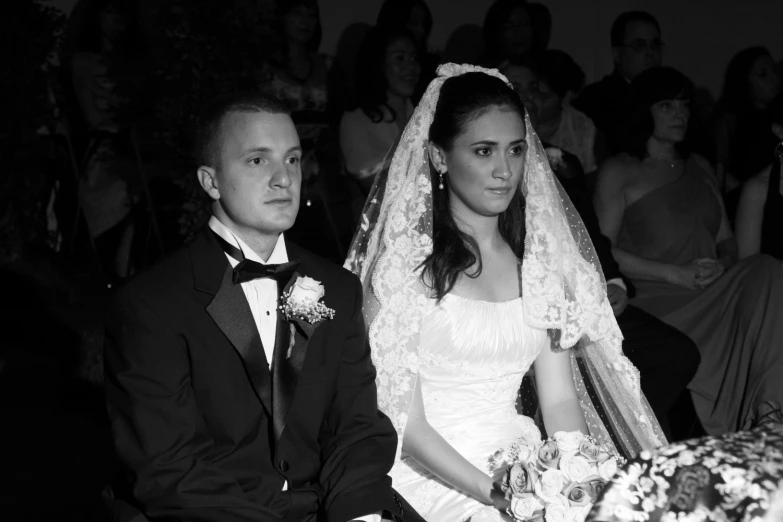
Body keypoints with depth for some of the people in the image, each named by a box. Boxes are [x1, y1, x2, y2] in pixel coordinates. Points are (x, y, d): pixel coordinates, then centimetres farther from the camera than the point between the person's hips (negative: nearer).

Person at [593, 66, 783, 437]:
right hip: (659, 301, -4)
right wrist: (676, 274, -12)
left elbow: (727, 240, 22)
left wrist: (721, 264, -3)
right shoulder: (618, 172, 7)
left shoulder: (699, 167, 26)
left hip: (716, 292, 5)